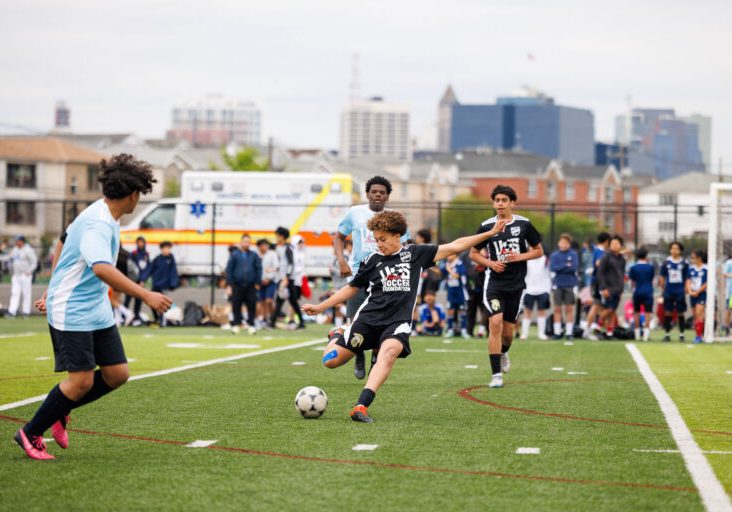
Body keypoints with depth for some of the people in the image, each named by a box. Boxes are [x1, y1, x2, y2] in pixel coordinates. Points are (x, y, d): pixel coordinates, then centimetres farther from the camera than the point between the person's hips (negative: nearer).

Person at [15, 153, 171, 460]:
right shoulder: (98, 224, -23)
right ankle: (30, 434, 8)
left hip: (97, 310, 10)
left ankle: (59, 411, 22)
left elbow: (62, 245, 22)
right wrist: (145, 295, -44)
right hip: (72, 313, -9)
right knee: (82, 381, -10)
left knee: (117, 374, 4)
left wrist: (53, 292, 29)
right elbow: (102, 269, -40)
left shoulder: (104, 216, 8)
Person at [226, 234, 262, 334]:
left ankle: (251, 325, 9)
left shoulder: (254, 255, 4)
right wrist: (230, 283, -3)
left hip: (250, 285, 1)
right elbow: (229, 269, 1)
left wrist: (257, 283, 1)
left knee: (252, 305, 1)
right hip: (237, 285, -1)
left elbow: (259, 268, 6)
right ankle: (236, 324, 12)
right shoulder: (234, 255, 1)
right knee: (236, 305, 3)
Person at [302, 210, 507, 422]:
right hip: (368, 318, 2)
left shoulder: (415, 254, 6)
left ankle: (361, 406, -43)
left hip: (398, 322, -1)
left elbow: (454, 246, 8)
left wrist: (489, 233, 5)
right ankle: (338, 336, 32)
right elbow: (352, 288, 19)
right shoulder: (372, 260, 7)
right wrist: (320, 307, 16)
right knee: (331, 360, -5)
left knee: (390, 351, -35)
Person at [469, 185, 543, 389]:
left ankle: (503, 352, 45)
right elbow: (473, 253, 10)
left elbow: (538, 251, 7)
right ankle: (496, 374, -15)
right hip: (494, 282, -1)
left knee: (508, 329, 7)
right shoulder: (487, 226, -1)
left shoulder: (524, 224, -1)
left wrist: (520, 257, -11)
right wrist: (490, 263, -9)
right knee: (495, 322, -19)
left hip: (516, 283, 1)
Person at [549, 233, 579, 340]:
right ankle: (557, 332, 6)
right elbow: (552, 268, -7)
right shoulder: (554, 255, 4)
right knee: (557, 309, 2)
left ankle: (569, 332, 4)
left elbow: (574, 267, -10)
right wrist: (566, 266, -11)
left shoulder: (573, 255, 2)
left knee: (569, 309, 1)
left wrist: (560, 268, -8)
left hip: (570, 285, -1)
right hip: (557, 285, 1)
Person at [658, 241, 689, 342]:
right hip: (668, 291, 1)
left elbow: (687, 279, 3)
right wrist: (663, 288, 4)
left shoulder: (684, 263, 0)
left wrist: (685, 291, -2)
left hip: (680, 292, -1)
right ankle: (666, 334, 11)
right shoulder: (666, 262, 4)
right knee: (667, 313, 3)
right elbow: (662, 277, 10)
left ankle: (681, 334, 11)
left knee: (680, 313, 2)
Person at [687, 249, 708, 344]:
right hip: (693, 295, 6)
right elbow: (688, 280, 7)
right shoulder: (691, 268, 7)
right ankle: (700, 334, 17)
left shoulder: (706, 269, -9)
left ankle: (699, 336, -15)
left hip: (702, 294, -6)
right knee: (695, 315, 8)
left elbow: (707, 283, -10)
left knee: (699, 314, -15)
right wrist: (690, 291, -8)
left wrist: (697, 292, -12)